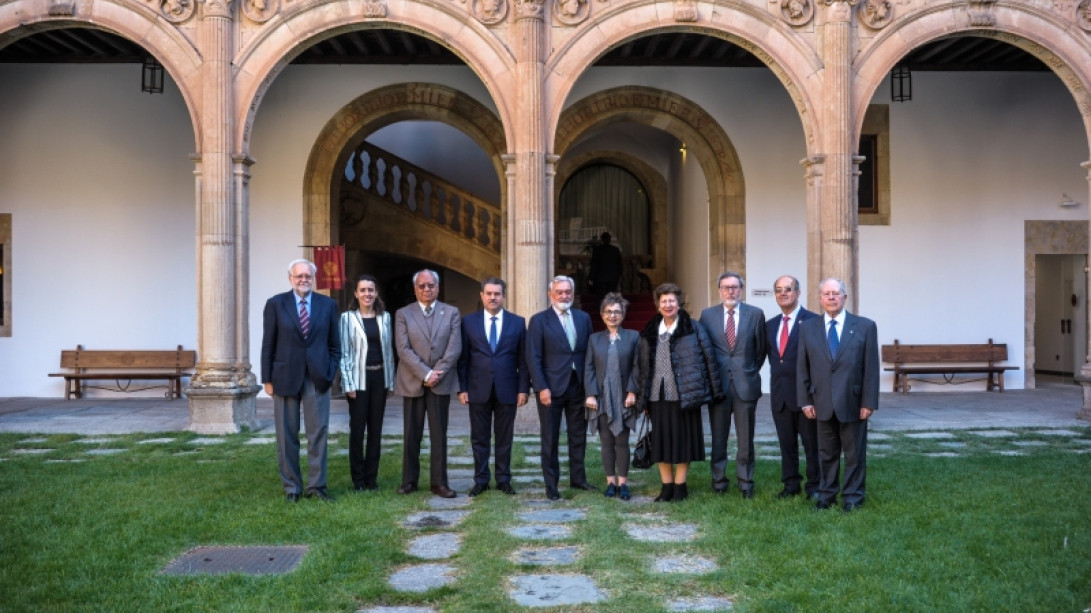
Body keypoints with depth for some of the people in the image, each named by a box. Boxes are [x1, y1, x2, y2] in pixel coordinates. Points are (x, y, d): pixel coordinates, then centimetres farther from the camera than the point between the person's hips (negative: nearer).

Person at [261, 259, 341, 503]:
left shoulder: (328, 305, 6)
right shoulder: (275, 304, 1)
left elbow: (334, 345, 9)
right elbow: (268, 345, 1)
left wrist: (330, 373, 0)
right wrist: (267, 379, -3)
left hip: (317, 379, 1)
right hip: (285, 377, -1)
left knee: (318, 432, 2)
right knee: (287, 435, 5)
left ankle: (316, 485, 11)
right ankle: (291, 487, 15)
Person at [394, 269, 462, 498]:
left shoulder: (451, 313, 6)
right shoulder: (403, 314, 3)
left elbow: (454, 348, -2)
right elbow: (403, 349, -7)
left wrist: (437, 374, -12)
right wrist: (426, 374, -15)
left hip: (441, 383, 0)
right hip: (413, 382, 0)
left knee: (439, 435, 3)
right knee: (412, 435, 6)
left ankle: (439, 482, 9)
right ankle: (409, 481, 15)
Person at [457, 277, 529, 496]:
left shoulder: (517, 322, 4)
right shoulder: (469, 322, 3)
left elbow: (523, 359, 3)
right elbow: (463, 358, 3)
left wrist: (523, 388, -3)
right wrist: (462, 388, -3)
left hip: (507, 390, 0)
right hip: (478, 390, 0)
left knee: (504, 438, 8)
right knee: (479, 438, 7)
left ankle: (503, 480, 18)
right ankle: (480, 480, 16)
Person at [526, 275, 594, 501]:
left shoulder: (583, 318, 8)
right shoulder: (539, 320, -4)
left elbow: (589, 352, 8)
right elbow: (533, 358, -8)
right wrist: (542, 387, -15)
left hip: (578, 386, 4)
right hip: (552, 387, -4)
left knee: (578, 436, 12)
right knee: (550, 439, 5)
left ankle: (578, 478, 25)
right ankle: (551, 485, 13)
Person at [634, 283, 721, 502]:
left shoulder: (694, 328, 0)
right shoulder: (649, 333, 10)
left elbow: (708, 359, 0)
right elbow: (642, 366, 11)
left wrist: (714, 390, -3)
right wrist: (642, 397, 7)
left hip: (684, 396, -3)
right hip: (658, 396, 3)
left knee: (683, 441, 4)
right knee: (661, 441, 8)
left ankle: (680, 486, 16)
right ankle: (667, 486, 19)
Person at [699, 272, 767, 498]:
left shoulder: (755, 314, 2)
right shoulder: (707, 315, 4)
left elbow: (761, 348, 9)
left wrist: (752, 371, 9)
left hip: (746, 383, -1)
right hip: (717, 383, 1)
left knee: (746, 438, 5)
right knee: (718, 437, 8)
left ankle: (745, 482, 15)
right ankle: (719, 480, 18)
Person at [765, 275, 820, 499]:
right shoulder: (770, 325, 12)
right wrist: (775, 383, 9)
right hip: (779, 393, 5)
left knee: (812, 443, 4)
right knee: (786, 443, 12)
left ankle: (814, 485, 15)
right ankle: (791, 484, 22)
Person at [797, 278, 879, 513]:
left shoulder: (865, 326, -1)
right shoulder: (808, 328, 4)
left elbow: (871, 367, -3)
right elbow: (802, 368, 5)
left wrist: (869, 402, -7)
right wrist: (805, 401, -1)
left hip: (853, 402, -1)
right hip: (823, 403, 2)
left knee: (854, 453, 8)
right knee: (826, 453, 11)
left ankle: (853, 497, 19)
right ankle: (826, 495, 21)